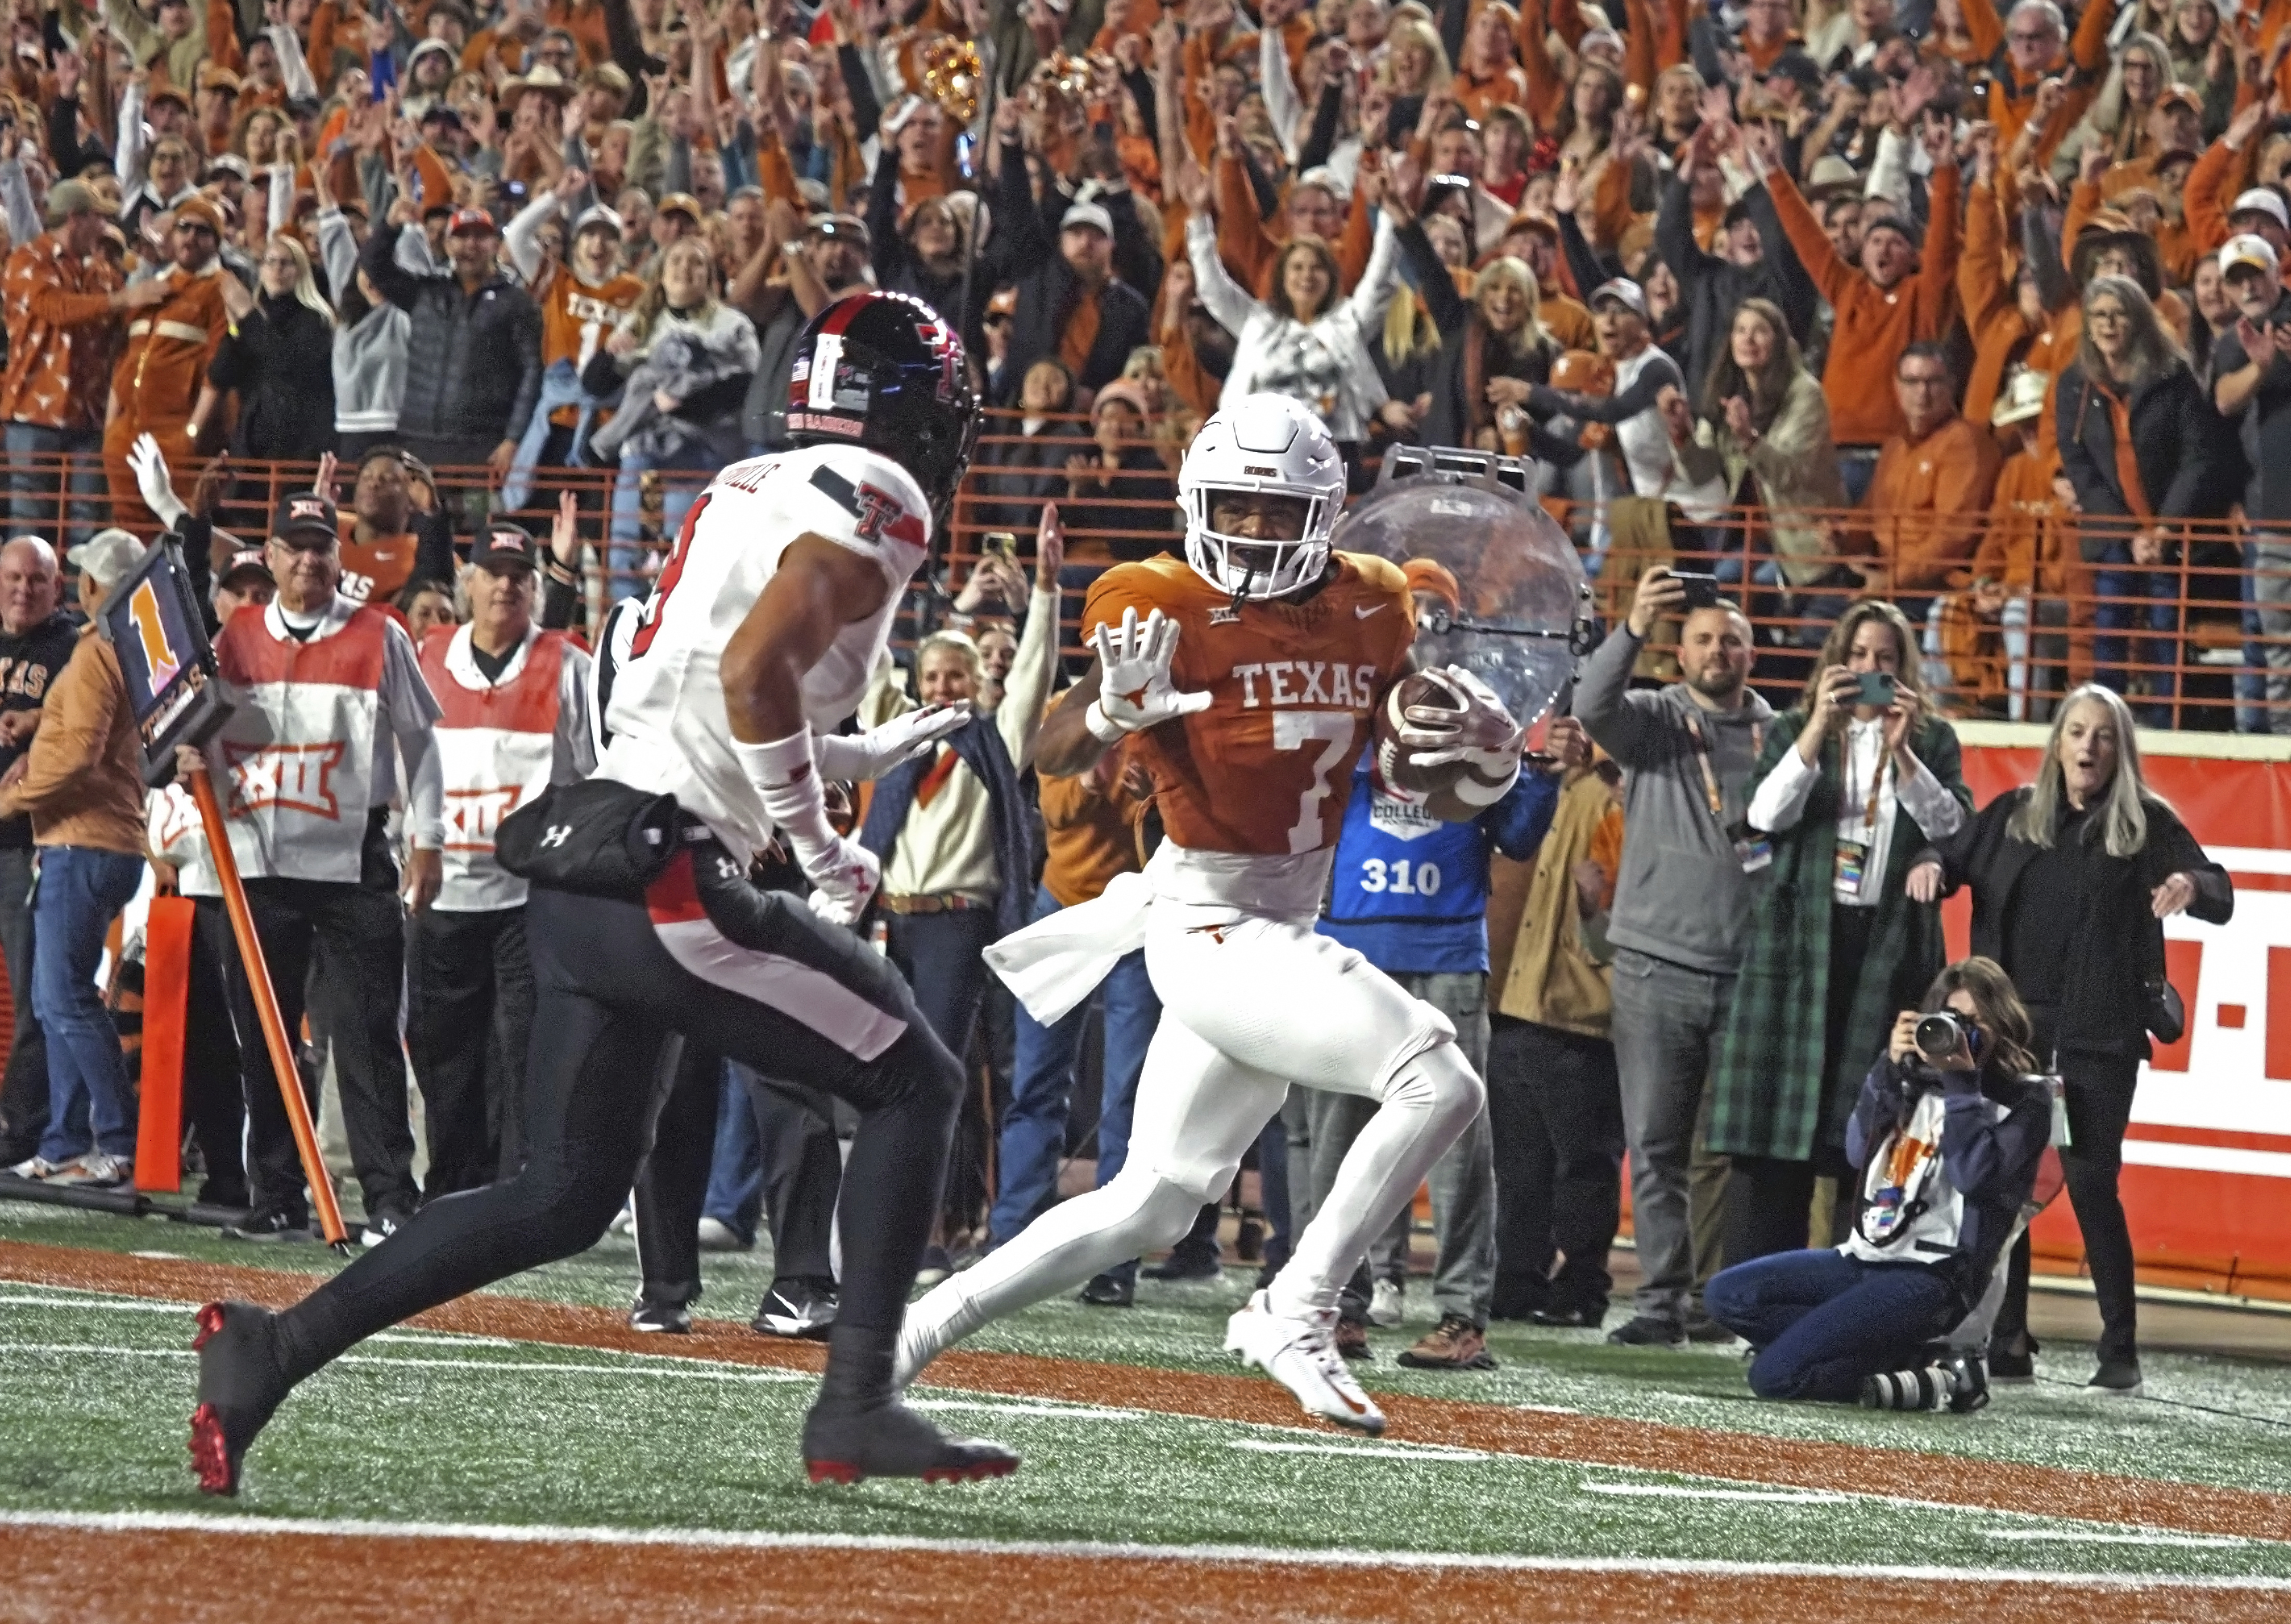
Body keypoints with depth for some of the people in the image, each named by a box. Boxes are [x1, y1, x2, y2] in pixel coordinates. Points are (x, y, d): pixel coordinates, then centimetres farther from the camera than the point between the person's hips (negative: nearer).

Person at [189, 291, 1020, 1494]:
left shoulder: (751, 489, 21)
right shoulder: (875, 504, -6)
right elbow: (756, 671, -21)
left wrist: (869, 755, 30)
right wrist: (819, 848, -11)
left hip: (581, 867, 9)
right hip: (671, 882, -9)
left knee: (562, 1198, 13)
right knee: (914, 1082, 4)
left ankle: (273, 1348, 4)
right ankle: (854, 1407, -1)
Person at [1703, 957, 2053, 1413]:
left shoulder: (2023, 1100, -1)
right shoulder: (1919, 1079, 13)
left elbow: (1975, 1176, -15)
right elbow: (1859, 1152, 5)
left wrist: (1961, 1084, -12)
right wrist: (1891, 1068, -4)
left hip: (1931, 1277, -8)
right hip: (1865, 1258, 8)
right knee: (1727, 1295, -9)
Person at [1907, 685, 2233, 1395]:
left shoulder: (2146, 824, 2)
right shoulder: (2014, 814, 12)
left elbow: (2220, 901, -2)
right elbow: (1956, 856, 19)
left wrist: (2192, 884, -25)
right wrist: (1932, 866, -5)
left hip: (2099, 1036, -4)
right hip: (2011, 1027, 4)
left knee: (2091, 1182, -6)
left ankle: (2121, 1350, 2)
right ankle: (2006, 1343, 10)